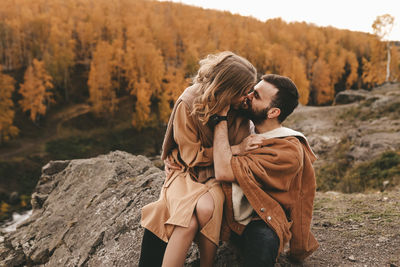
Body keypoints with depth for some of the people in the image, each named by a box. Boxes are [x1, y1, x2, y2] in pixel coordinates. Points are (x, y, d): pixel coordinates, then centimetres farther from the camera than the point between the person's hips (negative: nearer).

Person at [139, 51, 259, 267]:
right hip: (186, 171, -2)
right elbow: (192, 156, -11)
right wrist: (234, 149, -16)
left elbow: (240, 142, 9)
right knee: (188, 222, -31)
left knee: (206, 208, -32)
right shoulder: (187, 105, -17)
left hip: (216, 174, 2)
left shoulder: (238, 106, -6)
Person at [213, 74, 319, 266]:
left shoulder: (289, 151, -16)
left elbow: (223, 171, -25)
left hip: (258, 223, -7)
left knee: (262, 240, -38)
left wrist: (222, 117, -18)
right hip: (227, 213, 7)